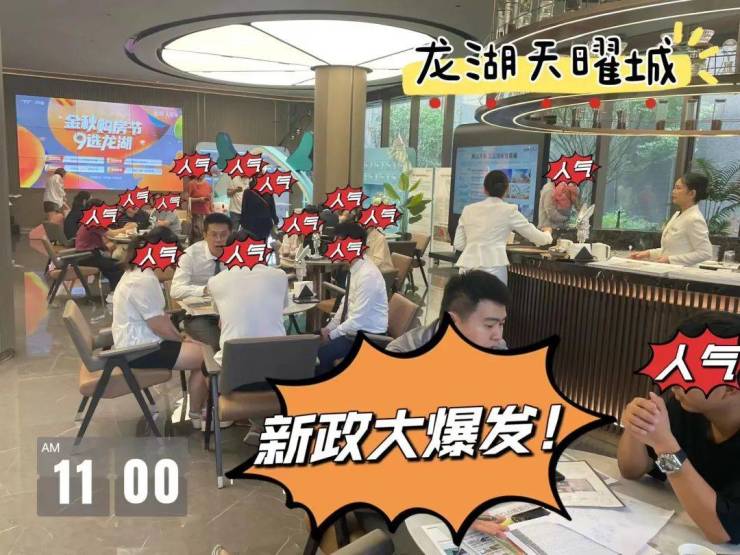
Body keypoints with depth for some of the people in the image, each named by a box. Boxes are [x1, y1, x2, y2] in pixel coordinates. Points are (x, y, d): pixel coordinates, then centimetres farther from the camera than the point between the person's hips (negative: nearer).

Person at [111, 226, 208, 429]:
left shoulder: (140, 273, 9)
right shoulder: (145, 281, -24)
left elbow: (160, 315, 13)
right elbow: (160, 327, -21)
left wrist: (181, 338, 4)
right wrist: (184, 340, -4)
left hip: (138, 342, 11)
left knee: (199, 349, 9)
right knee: (205, 356, -11)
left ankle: (195, 405, 13)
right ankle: (196, 415, 5)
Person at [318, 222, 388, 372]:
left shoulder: (367, 275, -27)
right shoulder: (355, 268, 1)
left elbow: (358, 320, -26)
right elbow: (345, 303, 12)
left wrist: (331, 334, -15)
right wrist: (329, 327, 3)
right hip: (355, 327, 9)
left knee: (322, 352, -18)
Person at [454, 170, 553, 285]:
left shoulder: (468, 210, 12)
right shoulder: (509, 211, 3)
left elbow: (458, 245, 13)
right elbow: (538, 238, 13)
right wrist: (547, 234, 35)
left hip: (467, 268, 4)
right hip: (492, 269, -3)